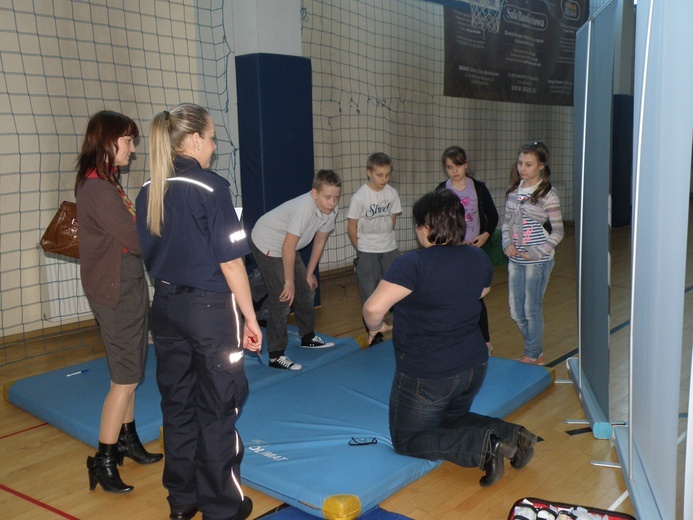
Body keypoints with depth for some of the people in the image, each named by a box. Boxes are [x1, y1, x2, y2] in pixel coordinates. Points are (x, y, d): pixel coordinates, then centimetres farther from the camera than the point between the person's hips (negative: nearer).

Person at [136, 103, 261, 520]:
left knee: (177, 404, 17)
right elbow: (230, 263, -15)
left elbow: (150, 256, 11)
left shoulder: (148, 192, 3)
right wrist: (250, 318, -8)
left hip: (166, 308, 6)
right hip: (211, 308, -6)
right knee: (217, 408, 8)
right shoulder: (211, 188, -16)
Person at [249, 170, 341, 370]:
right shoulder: (304, 207, -36)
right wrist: (289, 282, -24)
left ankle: (308, 337, 35)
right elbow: (288, 247, -32)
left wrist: (309, 273, 8)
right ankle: (276, 355, -5)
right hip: (267, 244, -9)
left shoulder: (331, 211, -11)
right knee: (283, 298, -13)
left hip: (287, 246, 9)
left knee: (307, 289, 15)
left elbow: (319, 241, 3)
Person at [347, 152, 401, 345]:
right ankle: (375, 333, 16)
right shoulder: (359, 197, -14)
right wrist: (361, 249, -2)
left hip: (390, 249, 4)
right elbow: (351, 228, -8)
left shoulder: (392, 193, -3)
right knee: (370, 293, 4)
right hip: (367, 253, -4)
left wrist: (386, 240, 8)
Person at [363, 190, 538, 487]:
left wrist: (375, 326, -7)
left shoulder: (414, 264, -23)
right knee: (450, 421, 31)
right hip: (474, 366, 8)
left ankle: (482, 447, -11)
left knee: (407, 441, 12)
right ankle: (511, 435, 6)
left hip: (426, 376, -7)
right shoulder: (479, 259, -1)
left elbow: (373, 308, -28)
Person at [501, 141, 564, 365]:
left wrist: (537, 253, -16)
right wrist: (507, 244, -3)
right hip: (515, 260, 6)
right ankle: (536, 349, 33)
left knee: (532, 309, 3)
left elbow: (557, 232, -9)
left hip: (538, 261, -6)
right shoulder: (514, 191, 6)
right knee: (516, 311, 12)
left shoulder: (548, 194, -11)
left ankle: (532, 355, 23)